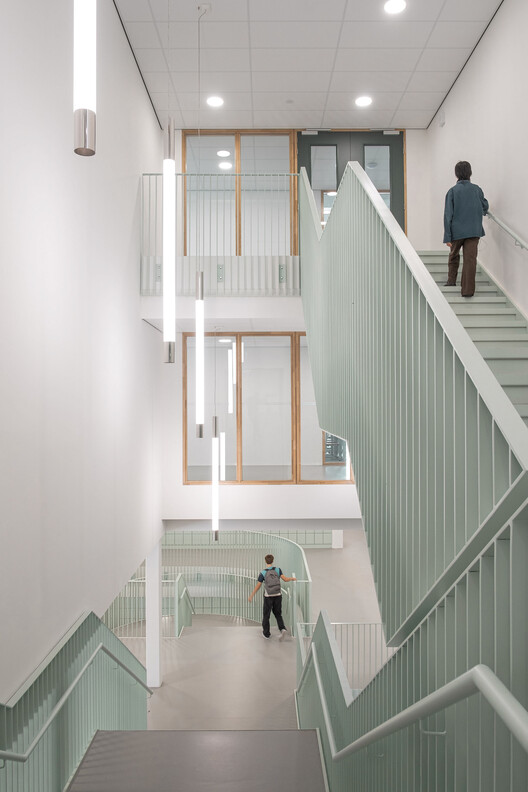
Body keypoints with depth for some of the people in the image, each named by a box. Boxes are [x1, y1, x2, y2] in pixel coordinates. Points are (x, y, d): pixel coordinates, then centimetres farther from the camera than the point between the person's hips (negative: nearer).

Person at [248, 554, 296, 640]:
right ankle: (282, 629, -5)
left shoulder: (263, 573, -9)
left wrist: (251, 595, 6)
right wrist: (291, 578, 14)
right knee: (278, 614, 16)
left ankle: (266, 633, 23)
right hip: (278, 596, 2)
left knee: (266, 615, 13)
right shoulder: (278, 569, -5)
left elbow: (258, 586, -5)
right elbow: (285, 579, -8)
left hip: (268, 597, -2)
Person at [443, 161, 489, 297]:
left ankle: (451, 279, 29)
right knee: (470, 259, 1)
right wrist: (483, 211, 42)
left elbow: (448, 214, -9)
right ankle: (468, 290, -2)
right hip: (474, 230, 1)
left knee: (454, 254, 24)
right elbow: (485, 206, 17)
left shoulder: (452, 191, -5)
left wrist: (447, 237, -8)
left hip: (457, 231, -1)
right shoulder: (476, 189, 2)